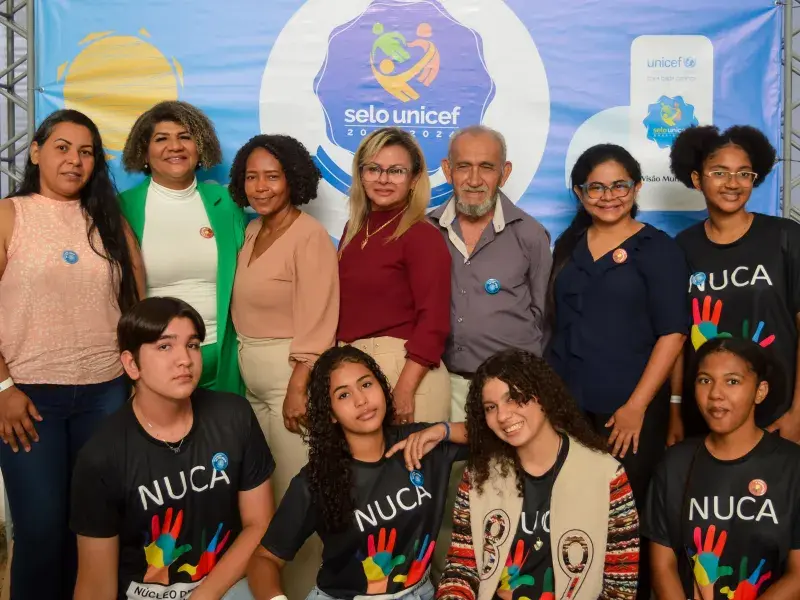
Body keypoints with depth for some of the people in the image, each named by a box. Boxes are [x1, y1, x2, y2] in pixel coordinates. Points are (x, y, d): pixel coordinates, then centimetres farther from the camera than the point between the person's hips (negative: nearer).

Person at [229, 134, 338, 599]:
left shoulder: (310, 236, -12)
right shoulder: (252, 232, 12)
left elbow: (317, 323, -17)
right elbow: (246, 309, 11)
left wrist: (297, 389, -20)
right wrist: (243, 367, 6)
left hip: (292, 376, -8)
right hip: (253, 379, 8)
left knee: (293, 493, 0)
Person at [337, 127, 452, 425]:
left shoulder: (422, 236, -11)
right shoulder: (354, 229, 9)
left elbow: (434, 321, -17)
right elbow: (346, 307, 13)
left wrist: (404, 390, -22)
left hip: (406, 371, -6)